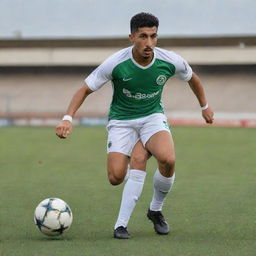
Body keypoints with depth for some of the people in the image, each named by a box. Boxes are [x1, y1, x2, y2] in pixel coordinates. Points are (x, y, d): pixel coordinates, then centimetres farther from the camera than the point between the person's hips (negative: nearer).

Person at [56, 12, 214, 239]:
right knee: (116, 177, -22)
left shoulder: (170, 61, -14)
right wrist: (68, 118, -25)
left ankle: (156, 210, -2)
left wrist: (205, 106, 22)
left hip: (153, 117, 1)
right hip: (121, 121, -1)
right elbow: (85, 89, -12)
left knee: (168, 159, -30)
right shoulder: (116, 63, -21)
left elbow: (192, 78, 10)